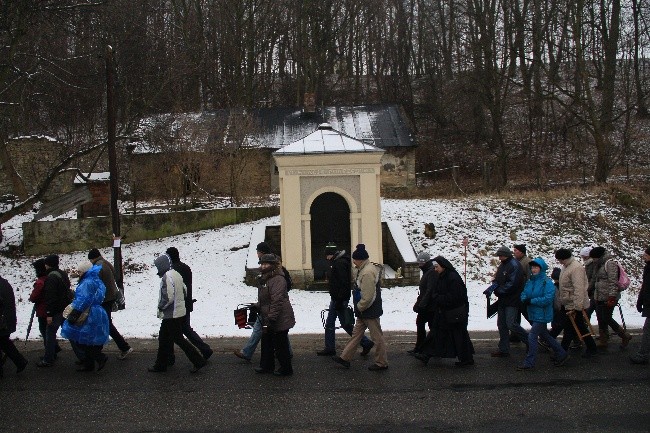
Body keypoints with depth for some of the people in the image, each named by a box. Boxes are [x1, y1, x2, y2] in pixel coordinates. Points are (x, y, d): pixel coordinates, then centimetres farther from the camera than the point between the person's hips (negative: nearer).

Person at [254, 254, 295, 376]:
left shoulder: (278, 279, -21)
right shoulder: (265, 279, 12)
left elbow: (277, 301, -26)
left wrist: (271, 319, -26)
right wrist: (257, 307, 15)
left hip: (279, 320, -10)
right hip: (267, 320, 10)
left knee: (280, 345, 1)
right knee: (266, 343, 18)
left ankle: (286, 369, 14)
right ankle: (266, 366, 31)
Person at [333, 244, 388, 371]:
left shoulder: (368, 273, -25)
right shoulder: (363, 270, 9)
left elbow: (367, 297, -27)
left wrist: (359, 307, -12)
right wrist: (359, 308, 13)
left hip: (370, 311, -11)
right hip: (364, 311, 11)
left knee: (377, 337, 3)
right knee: (356, 333, 16)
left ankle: (381, 363, 15)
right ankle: (345, 358, 25)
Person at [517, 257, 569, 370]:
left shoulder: (547, 282, -16)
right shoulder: (530, 281, 7)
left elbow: (548, 299, -24)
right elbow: (523, 294, 9)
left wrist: (531, 301, -21)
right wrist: (525, 300, -14)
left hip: (542, 315, -8)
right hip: (533, 314, 8)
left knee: (532, 336, -9)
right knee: (544, 336, 19)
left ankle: (529, 363, 1)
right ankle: (562, 354, 35)